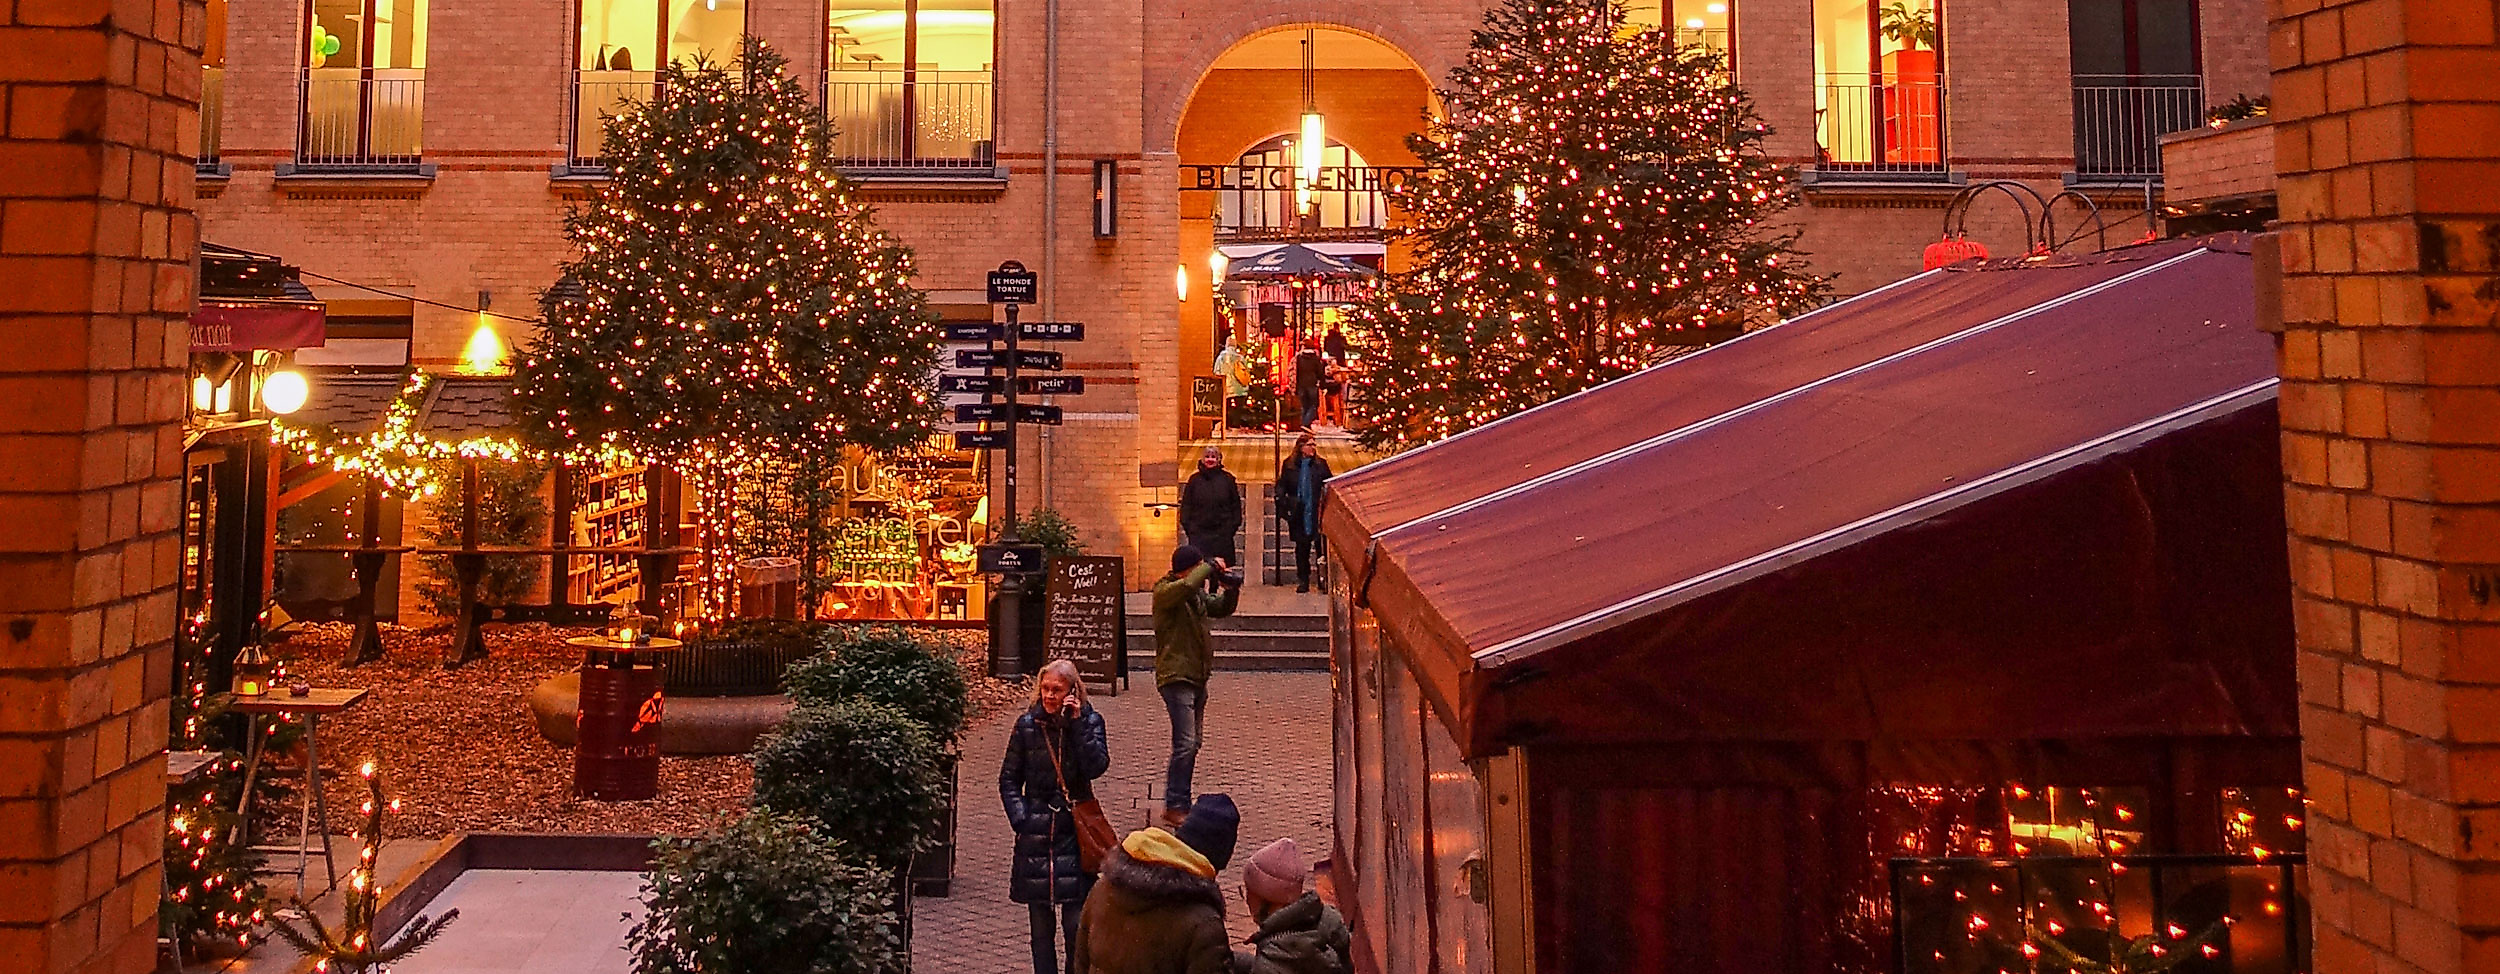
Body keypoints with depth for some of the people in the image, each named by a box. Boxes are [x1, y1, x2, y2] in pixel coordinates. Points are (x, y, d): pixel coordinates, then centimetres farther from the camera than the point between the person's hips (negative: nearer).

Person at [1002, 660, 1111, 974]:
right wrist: (1020, 818, -5)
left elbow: (1097, 767, -16)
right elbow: (1008, 779, 7)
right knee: (1040, 926, 8)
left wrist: (1077, 723, -17)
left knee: (1075, 923, -2)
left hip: (1075, 831, -1)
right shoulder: (1027, 724, 1)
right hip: (1035, 833, 1)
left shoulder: (1089, 721, -1)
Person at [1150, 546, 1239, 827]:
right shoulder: (1165, 591, -12)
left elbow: (1221, 608, 24)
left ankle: (1180, 801, 24)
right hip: (1176, 677, -9)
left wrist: (1231, 589, 4)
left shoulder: (1197, 593, 12)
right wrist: (1210, 567, -18)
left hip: (1197, 676, 9)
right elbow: (1187, 585, -33)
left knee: (1194, 741, 14)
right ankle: (1174, 807, -10)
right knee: (1185, 743, -14)